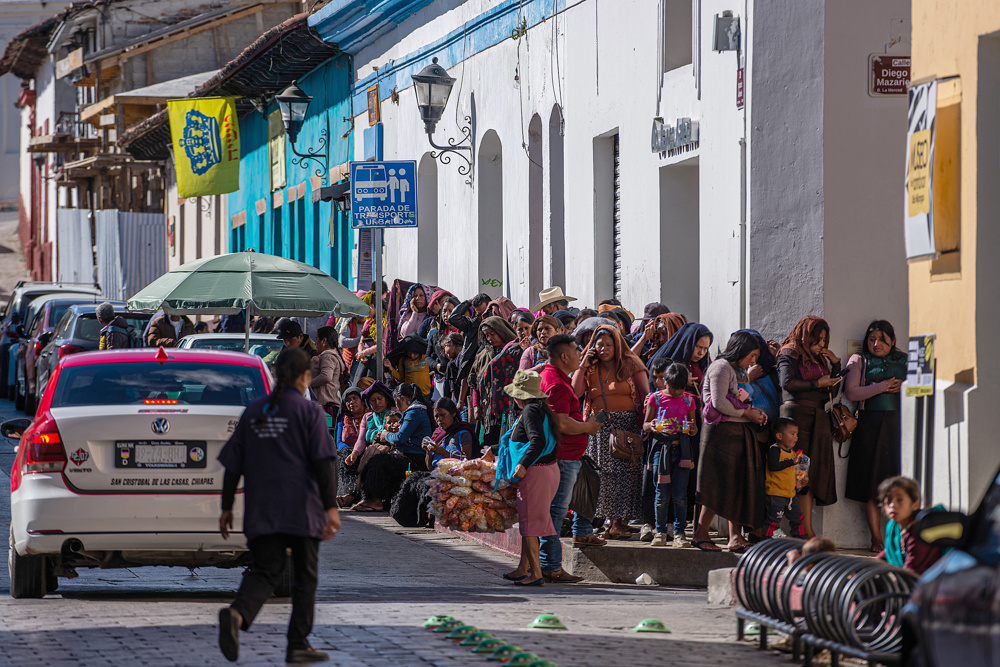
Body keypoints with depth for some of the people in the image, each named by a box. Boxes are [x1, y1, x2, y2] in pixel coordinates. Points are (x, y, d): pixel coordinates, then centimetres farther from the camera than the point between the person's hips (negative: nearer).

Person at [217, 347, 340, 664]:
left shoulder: (253, 411, 10)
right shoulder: (309, 412, -3)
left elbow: (233, 464, 10)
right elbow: (323, 462, -11)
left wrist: (227, 507, 15)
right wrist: (331, 507, -11)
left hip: (261, 512, 3)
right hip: (301, 507, -3)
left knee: (265, 571, 3)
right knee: (305, 575, 9)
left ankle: (236, 614, -26)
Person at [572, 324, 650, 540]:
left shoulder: (630, 365, 4)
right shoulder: (591, 370, 13)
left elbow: (645, 394, 0)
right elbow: (575, 392, 0)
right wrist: (583, 366, -3)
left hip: (626, 423, -3)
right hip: (599, 427, 3)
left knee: (624, 470, -9)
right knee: (603, 473, -2)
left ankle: (621, 521, -7)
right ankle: (614, 521, 1)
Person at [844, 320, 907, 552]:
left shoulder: (905, 361, 16)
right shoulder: (859, 361, 11)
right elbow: (851, 392, -2)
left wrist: (904, 387, -3)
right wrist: (881, 387, -10)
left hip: (899, 424, 1)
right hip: (870, 426, -1)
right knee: (872, 481, -4)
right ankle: (876, 538, 0)